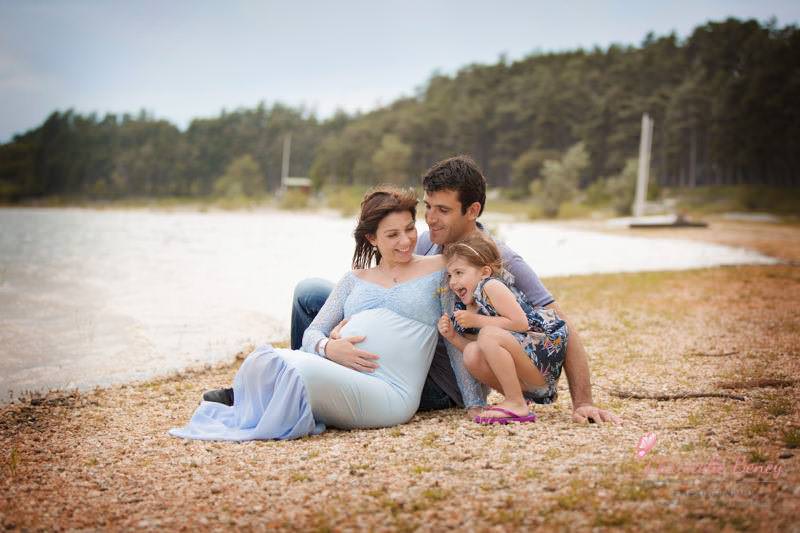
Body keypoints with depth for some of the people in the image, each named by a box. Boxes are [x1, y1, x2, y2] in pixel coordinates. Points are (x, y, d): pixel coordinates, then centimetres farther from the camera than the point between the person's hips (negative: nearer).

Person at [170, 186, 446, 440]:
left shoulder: (439, 269, 13)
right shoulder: (355, 279, 22)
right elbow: (312, 332, 16)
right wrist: (329, 347, -8)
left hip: (389, 395, -4)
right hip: (335, 383, 4)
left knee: (302, 370, -34)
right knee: (262, 361, -28)